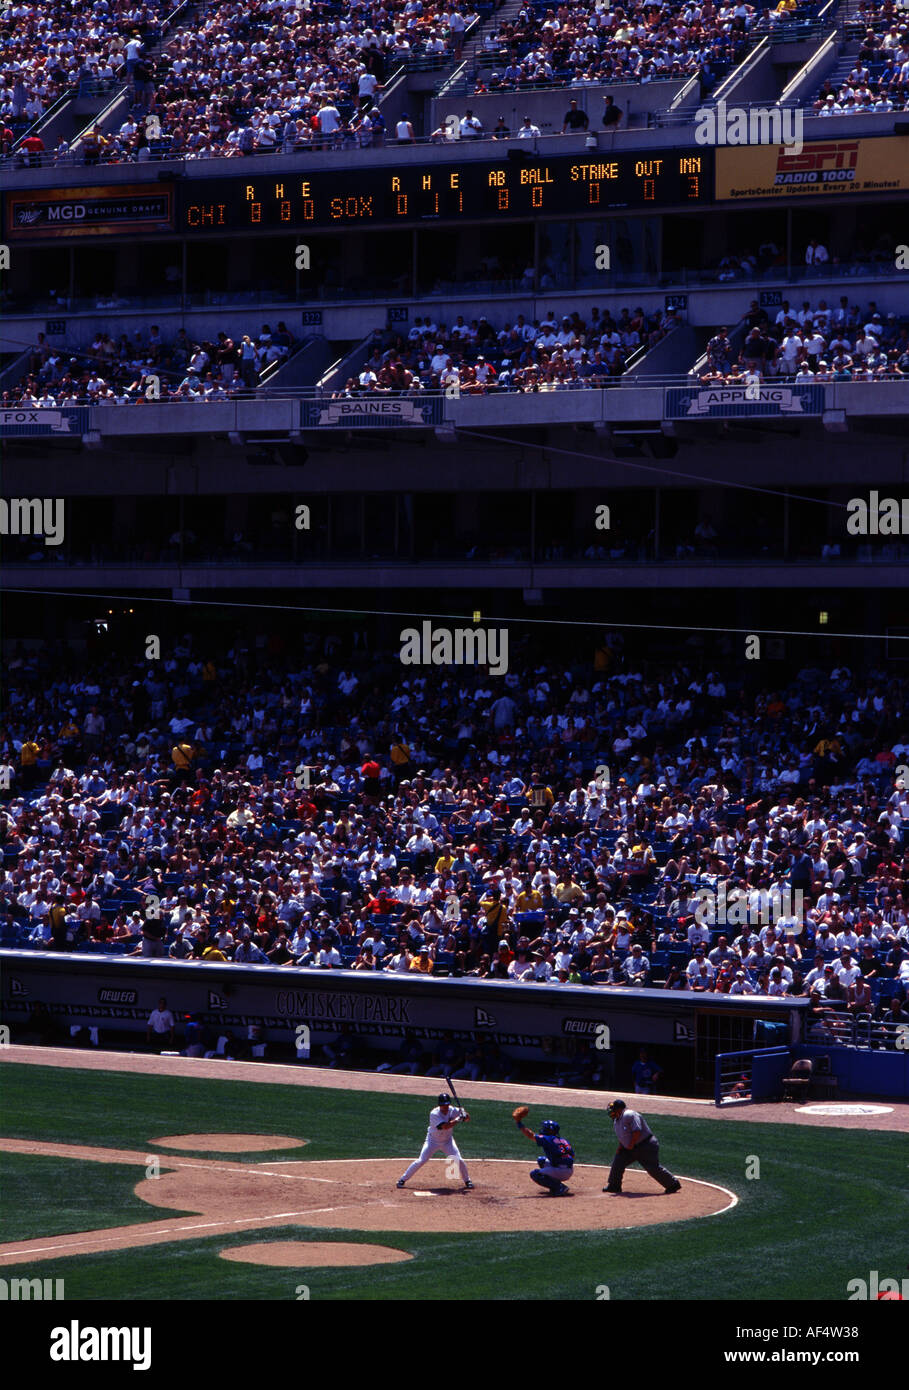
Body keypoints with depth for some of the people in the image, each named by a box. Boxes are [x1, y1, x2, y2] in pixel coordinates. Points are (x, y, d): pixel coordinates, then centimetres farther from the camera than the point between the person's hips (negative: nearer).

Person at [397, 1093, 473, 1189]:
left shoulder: (452, 1110, -13)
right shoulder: (434, 1114, -27)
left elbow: (467, 1118, -7)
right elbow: (445, 1126, -37)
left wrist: (464, 1115, -30)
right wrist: (458, 1119, -38)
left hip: (448, 1141, 3)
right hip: (433, 1141, -3)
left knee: (459, 1161, -7)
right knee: (421, 1161, -10)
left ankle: (467, 1180, 16)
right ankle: (403, 1179, 2)